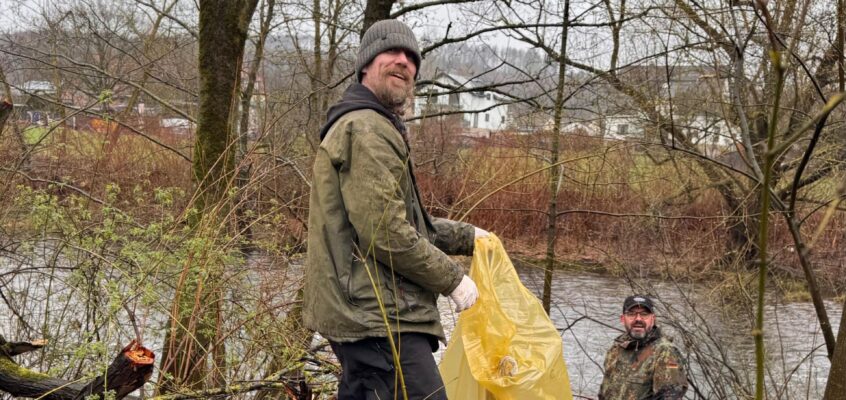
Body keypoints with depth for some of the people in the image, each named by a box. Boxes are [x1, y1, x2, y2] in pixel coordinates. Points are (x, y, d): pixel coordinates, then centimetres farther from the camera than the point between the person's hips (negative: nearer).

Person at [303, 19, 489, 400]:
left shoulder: (375, 127, 24)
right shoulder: (366, 128, -13)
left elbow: (405, 218, 27)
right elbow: (386, 232, -21)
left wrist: (466, 236, 22)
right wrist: (452, 279, -12)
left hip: (361, 309, 11)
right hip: (376, 313, -11)